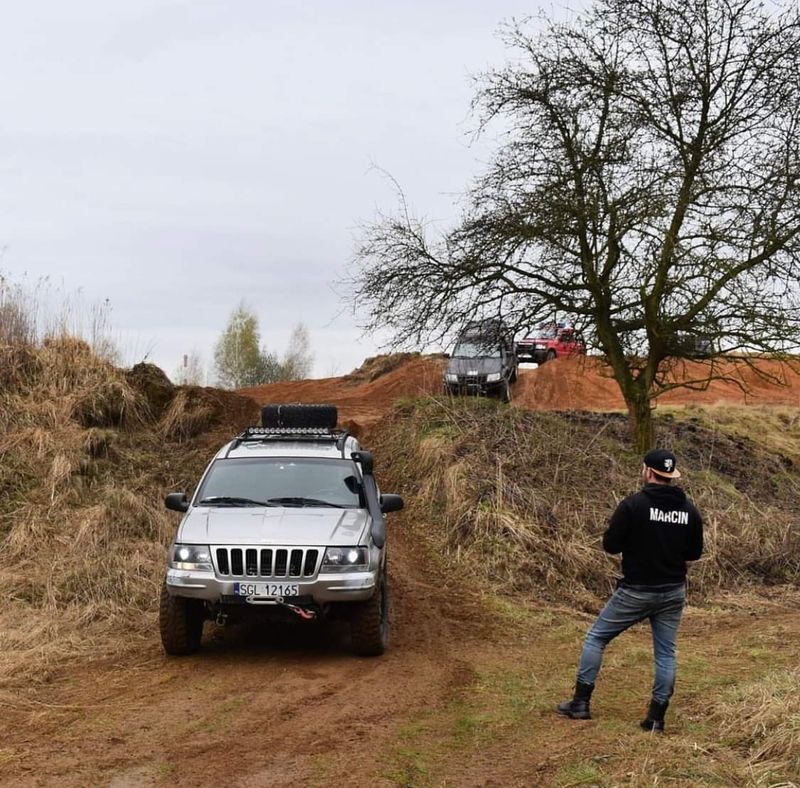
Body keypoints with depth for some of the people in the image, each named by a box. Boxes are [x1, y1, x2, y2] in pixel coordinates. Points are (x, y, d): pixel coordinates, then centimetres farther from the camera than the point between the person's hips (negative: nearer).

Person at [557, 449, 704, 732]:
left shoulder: (634, 504, -15)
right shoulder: (689, 509, 0)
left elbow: (610, 545, -12)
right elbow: (695, 552, 8)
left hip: (636, 591, -4)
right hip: (673, 593, 4)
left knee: (596, 638, 10)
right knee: (665, 653, 13)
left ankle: (581, 703, 10)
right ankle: (657, 718, 14)